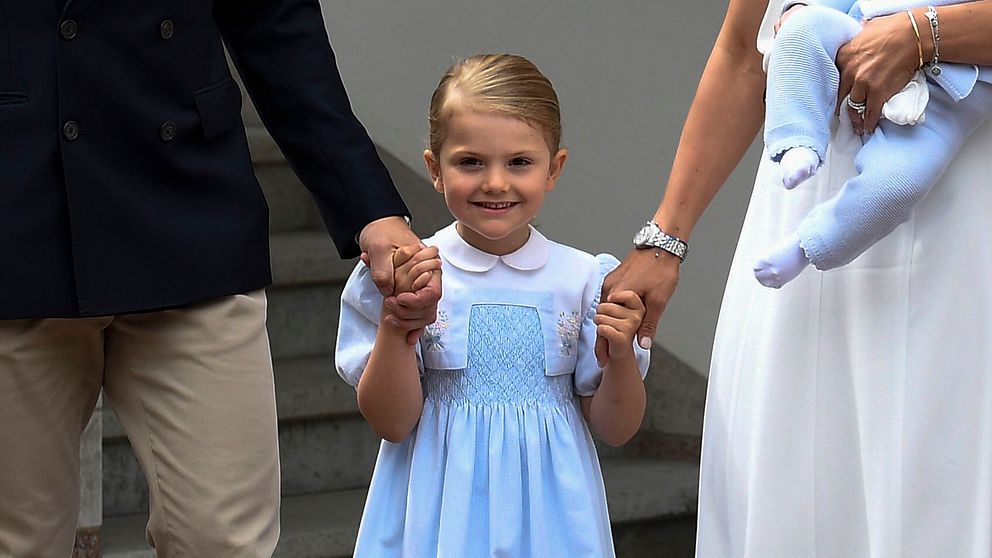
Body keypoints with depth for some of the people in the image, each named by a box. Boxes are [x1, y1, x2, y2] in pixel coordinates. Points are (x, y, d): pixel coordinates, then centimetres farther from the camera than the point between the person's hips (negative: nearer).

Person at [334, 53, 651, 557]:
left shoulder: (585, 280, -2)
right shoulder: (403, 275, -5)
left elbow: (614, 429, 3)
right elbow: (391, 423, -6)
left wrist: (620, 354, -14)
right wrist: (395, 322, -17)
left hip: (548, 512, 1)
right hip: (442, 514, -1)